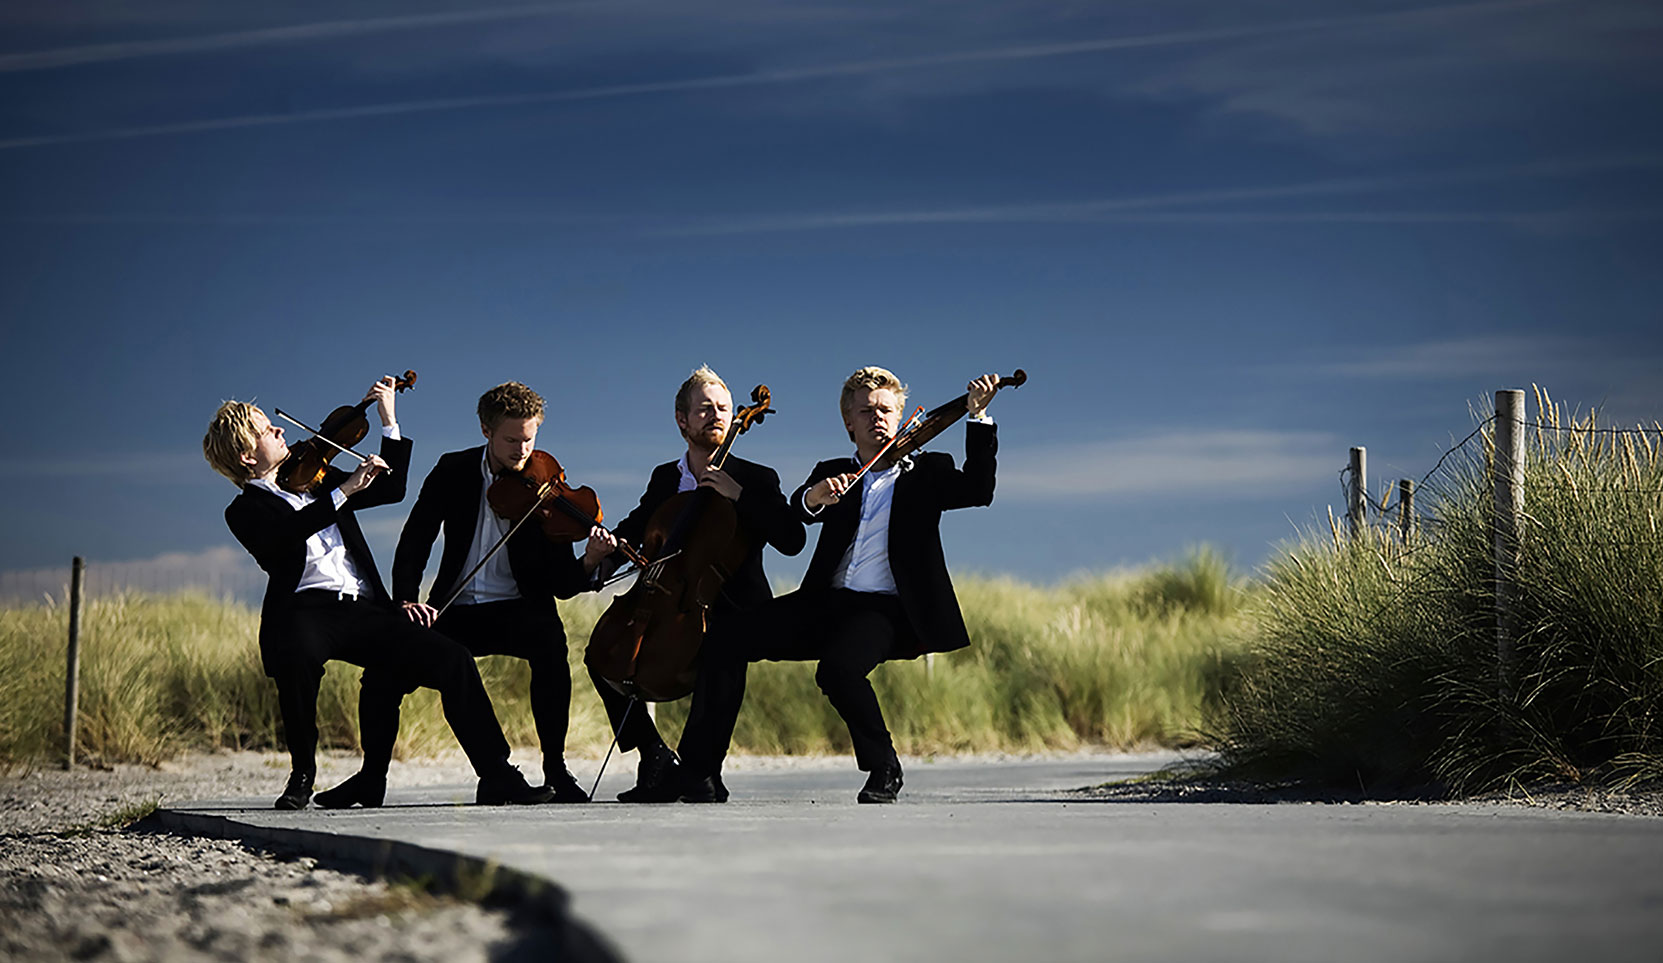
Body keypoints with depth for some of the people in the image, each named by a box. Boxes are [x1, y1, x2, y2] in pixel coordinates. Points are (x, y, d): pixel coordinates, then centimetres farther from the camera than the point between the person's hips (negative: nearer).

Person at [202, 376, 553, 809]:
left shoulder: (314, 480, 25)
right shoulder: (245, 511, 6)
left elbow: (391, 489, 27)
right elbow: (284, 535, -17)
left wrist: (389, 421, 22)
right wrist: (344, 490, -19)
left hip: (364, 609, 6)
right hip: (307, 610, -5)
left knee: (453, 660, -13)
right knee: (296, 656, -41)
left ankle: (497, 777, -10)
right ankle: (302, 774, -20)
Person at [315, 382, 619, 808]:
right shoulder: (453, 471, 3)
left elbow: (561, 583, -8)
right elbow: (414, 540, 3)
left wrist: (588, 564, -30)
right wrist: (407, 598, -14)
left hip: (518, 611, -2)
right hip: (456, 610, 2)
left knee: (550, 642, -36)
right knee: (385, 672, -18)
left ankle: (555, 769, -25)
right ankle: (372, 777, 7)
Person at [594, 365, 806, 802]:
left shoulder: (757, 480, 0)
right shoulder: (665, 479, 14)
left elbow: (792, 539, -14)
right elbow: (635, 527, 25)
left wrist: (739, 495, -21)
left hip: (730, 611, -5)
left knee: (716, 667, -33)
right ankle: (657, 760, -2)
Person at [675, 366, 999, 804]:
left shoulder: (926, 472, 12)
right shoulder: (835, 474, 19)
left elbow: (978, 490, -5)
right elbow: (799, 510, 0)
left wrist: (978, 416, -13)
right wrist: (814, 496, -25)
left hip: (886, 608, -4)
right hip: (828, 602, 4)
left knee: (837, 668, -36)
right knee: (723, 643, -13)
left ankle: (884, 769, -12)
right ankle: (701, 769, -3)